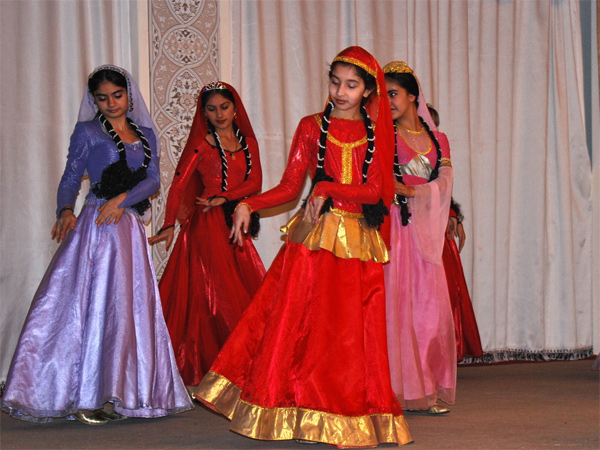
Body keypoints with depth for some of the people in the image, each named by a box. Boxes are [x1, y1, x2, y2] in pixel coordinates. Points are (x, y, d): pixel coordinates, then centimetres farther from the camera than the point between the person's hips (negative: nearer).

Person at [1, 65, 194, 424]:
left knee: (128, 307, 3)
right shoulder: (87, 132, 6)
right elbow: (71, 178, 1)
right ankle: (84, 397, -12)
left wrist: (122, 199, -11)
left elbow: (153, 180, 6)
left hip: (130, 226, 5)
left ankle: (114, 394, 8)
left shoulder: (145, 134, 17)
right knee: (91, 304, -11)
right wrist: (65, 210, -18)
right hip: (96, 226, -5)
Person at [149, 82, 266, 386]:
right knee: (215, 294, -6)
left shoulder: (248, 142, 13)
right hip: (208, 225, -5)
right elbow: (178, 184, -9)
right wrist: (169, 224, -21)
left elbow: (255, 182, 2)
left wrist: (222, 198, -13)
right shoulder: (201, 144, -1)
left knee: (250, 290, 1)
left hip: (235, 224, 5)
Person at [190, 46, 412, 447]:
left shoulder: (378, 134, 9)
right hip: (314, 237, -1)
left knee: (355, 333, 1)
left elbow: (376, 190, -4)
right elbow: (289, 187, 4)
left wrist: (327, 190, -17)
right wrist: (248, 205, -10)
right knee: (297, 321, -5)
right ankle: (289, 413, 6)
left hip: (359, 243, 1)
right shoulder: (312, 127, 6)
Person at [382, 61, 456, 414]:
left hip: (425, 232, 4)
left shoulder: (438, 140, 14)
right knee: (395, 302, -8)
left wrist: (410, 191, -12)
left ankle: (428, 390, 8)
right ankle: (395, 391, -5)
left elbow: (445, 184, 3)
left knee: (430, 306, 1)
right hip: (392, 227, -3)